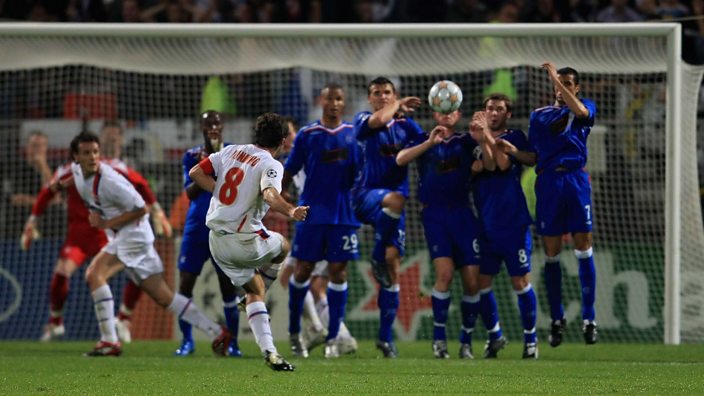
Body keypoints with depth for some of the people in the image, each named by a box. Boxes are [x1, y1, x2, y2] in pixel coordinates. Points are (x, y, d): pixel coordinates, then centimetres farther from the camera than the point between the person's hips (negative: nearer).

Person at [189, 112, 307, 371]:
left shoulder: (231, 151, 9)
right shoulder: (270, 165, -11)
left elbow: (195, 173, 8)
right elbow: (270, 195, -32)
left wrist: (223, 192, 11)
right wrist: (290, 211, -48)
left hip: (217, 240, 6)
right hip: (244, 240, -6)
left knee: (255, 289, 19)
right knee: (282, 247, 26)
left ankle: (268, 350, 8)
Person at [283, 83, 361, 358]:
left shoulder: (352, 134, 6)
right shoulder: (307, 135, 1)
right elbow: (288, 172, 6)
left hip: (343, 213, 1)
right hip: (312, 213, -1)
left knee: (338, 271, -1)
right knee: (303, 271, 1)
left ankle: (333, 337, 5)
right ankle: (294, 332, 16)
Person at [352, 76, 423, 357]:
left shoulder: (405, 125, 14)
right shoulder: (363, 120, 2)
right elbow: (379, 120, -19)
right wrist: (399, 106, -4)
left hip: (393, 202, 4)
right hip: (366, 196, -4)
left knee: (393, 268, -1)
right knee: (394, 200, -40)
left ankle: (386, 337, 7)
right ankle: (377, 258, -18)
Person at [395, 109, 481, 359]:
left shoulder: (466, 142, 12)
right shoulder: (425, 141, 10)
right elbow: (400, 159, -8)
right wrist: (430, 143, -17)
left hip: (463, 213, 2)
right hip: (435, 214, -2)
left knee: (472, 280, -4)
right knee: (444, 273, -19)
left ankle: (466, 341, 10)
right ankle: (439, 337, -7)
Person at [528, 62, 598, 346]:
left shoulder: (585, 108, 11)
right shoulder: (539, 115, 18)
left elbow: (580, 111, -15)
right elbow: (530, 153, 17)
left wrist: (557, 79, -13)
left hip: (575, 180, -2)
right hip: (547, 183, 2)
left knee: (583, 249, -6)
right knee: (551, 253, 3)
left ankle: (588, 318, -4)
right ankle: (556, 319, 10)